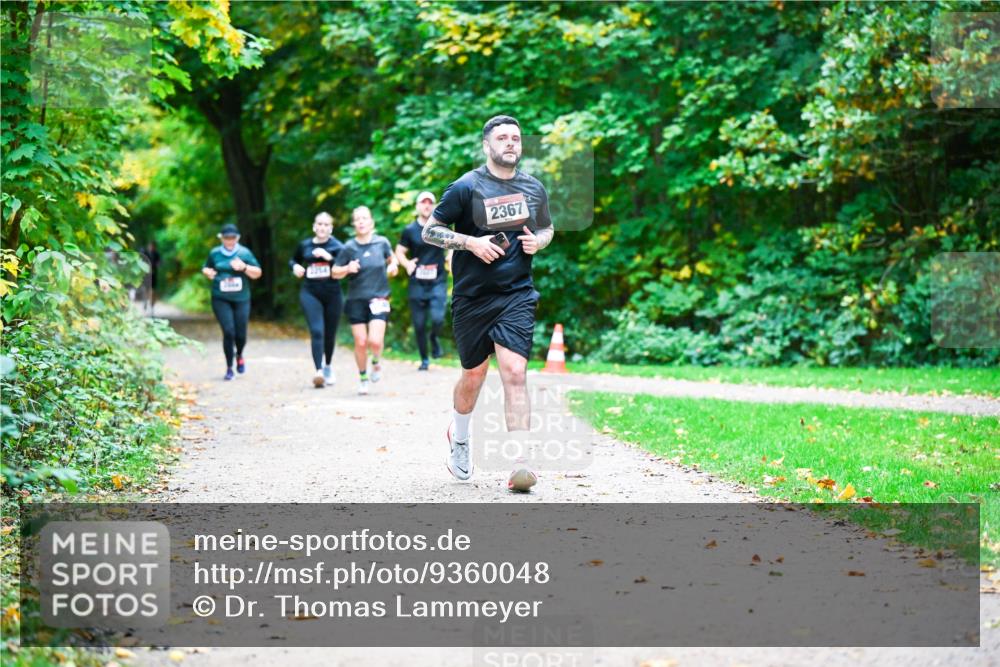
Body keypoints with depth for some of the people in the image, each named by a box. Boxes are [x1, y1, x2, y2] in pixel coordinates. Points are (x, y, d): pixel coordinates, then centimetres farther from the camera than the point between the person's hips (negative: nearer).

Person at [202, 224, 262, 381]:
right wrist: (208, 272, -2)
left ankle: (239, 355, 37)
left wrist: (244, 267, -14)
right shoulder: (214, 253, 6)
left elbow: (257, 273, 4)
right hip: (221, 299, 0)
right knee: (228, 332, -13)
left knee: (240, 334, 1)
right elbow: (206, 268, 22)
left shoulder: (244, 253, 3)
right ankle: (229, 367, 2)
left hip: (241, 299, 1)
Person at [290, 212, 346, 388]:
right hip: (310, 294, 0)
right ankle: (319, 371, -25)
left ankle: (328, 366, 37)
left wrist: (329, 257, -26)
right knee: (317, 332, -17)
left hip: (332, 294, 0)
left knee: (330, 334, 12)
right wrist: (295, 267, 3)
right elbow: (293, 260, 25)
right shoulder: (304, 246, 6)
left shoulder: (337, 246, -2)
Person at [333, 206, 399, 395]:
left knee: (375, 341, -15)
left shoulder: (382, 242, 0)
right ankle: (363, 378, 20)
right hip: (356, 300, 0)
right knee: (361, 343, -1)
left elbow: (391, 258, 21)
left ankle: (376, 362, 19)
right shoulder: (349, 247, -3)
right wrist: (347, 269, -16)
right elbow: (335, 273, 3)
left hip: (378, 299, 0)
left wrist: (393, 266, -1)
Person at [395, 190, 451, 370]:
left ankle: (435, 338, 14)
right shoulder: (410, 230, 2)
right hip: (417, 283, 1)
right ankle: (424, 359, 19)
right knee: (419, 324, 3)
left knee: (437, 318, -20)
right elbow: (399, 251, 9)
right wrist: (407, 264, -9)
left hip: (438, 282, -1)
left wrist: (450, 258, 0)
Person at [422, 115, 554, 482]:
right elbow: (429, 230, -3)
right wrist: (471, 242, -17)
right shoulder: (466, 187, -6)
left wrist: (537, 241, 0)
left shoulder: (534, 188, 6)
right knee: (474, 374, 12)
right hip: (472, 297, -1)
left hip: (517, 296, 1)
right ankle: (459, 438, 43)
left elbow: (547, 228, 24)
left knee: (515, 372, -14)